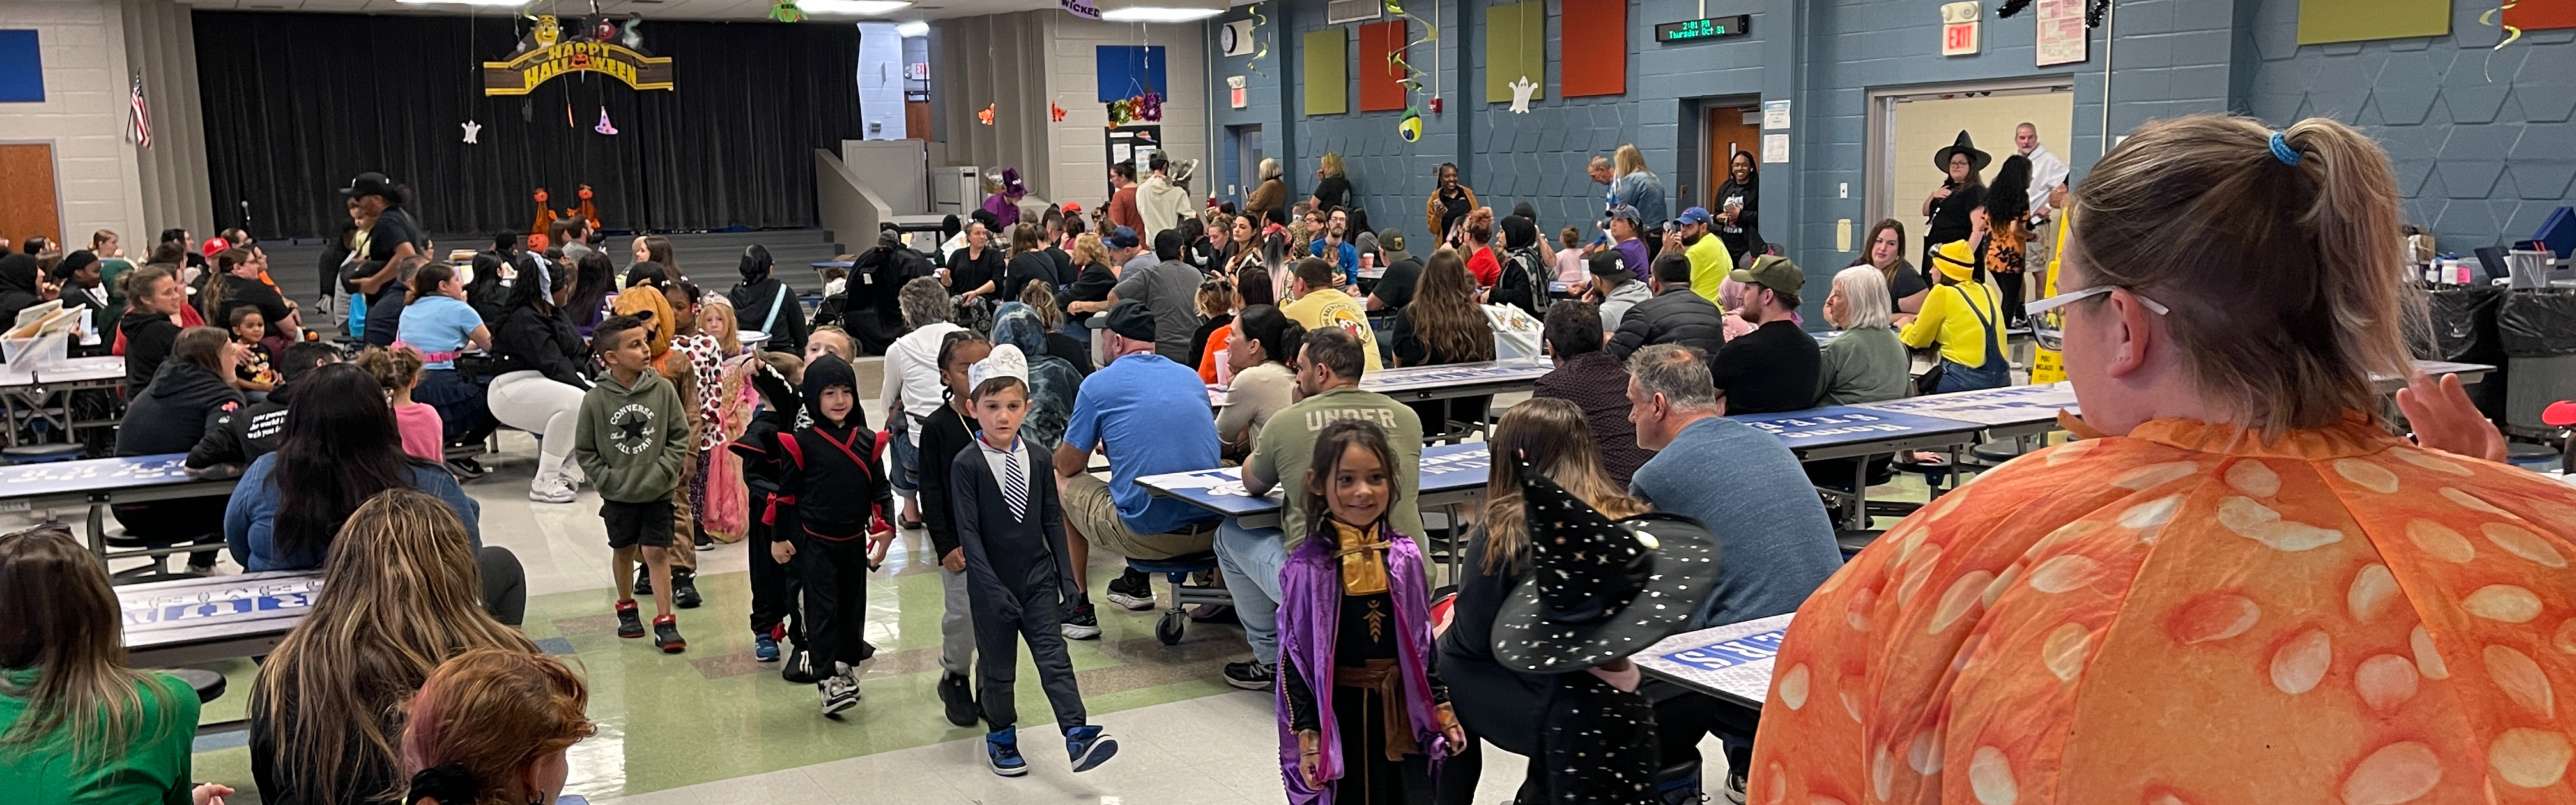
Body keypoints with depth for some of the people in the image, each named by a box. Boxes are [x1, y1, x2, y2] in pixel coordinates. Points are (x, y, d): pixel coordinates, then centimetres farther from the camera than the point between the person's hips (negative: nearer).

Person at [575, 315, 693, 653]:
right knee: (624, 550, 18)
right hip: (618, 495, 1)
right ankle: (626, 608, 38)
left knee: (657, 552, -3)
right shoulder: (595, 399, -11)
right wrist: (607, 479, -8)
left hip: (657, 493, -1)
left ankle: (665, 622, 2)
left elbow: (680, 436, -2)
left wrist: (663, 470, -10)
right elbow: (584, 450, -1)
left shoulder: (663, 389, -10)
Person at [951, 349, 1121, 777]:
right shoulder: (966, 464, -10)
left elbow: (1053, 520, 8)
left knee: (1054, 658, -4)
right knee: (998, 667, 10)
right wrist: (992, 588, -19)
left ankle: (1078, 735, -9)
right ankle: (1001, 738, 28)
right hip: (992, 585, -2)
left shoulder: (1037, 458, 2)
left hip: (1038, 578, 3)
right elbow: (968, 531, -13)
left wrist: (1067, 575, 5)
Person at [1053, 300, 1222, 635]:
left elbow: (1068, 466, 5)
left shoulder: (1099, 384, -2)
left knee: (1061, 483, 19)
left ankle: (1080, 609, 21)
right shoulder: (1190, 376, 13)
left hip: (1149, 536, -6)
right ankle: (1136, 583, 46)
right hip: (1209, 531, 6)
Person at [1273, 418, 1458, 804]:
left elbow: (1423, 639, 8)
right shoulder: (1306, 567, -12)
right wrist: (1307, 734, -10)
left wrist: (1441, 705, 9)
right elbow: (1293, 657, -8)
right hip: (1337, 714, -3)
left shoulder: (1405, 556, -2)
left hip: (1402, 713, 3)